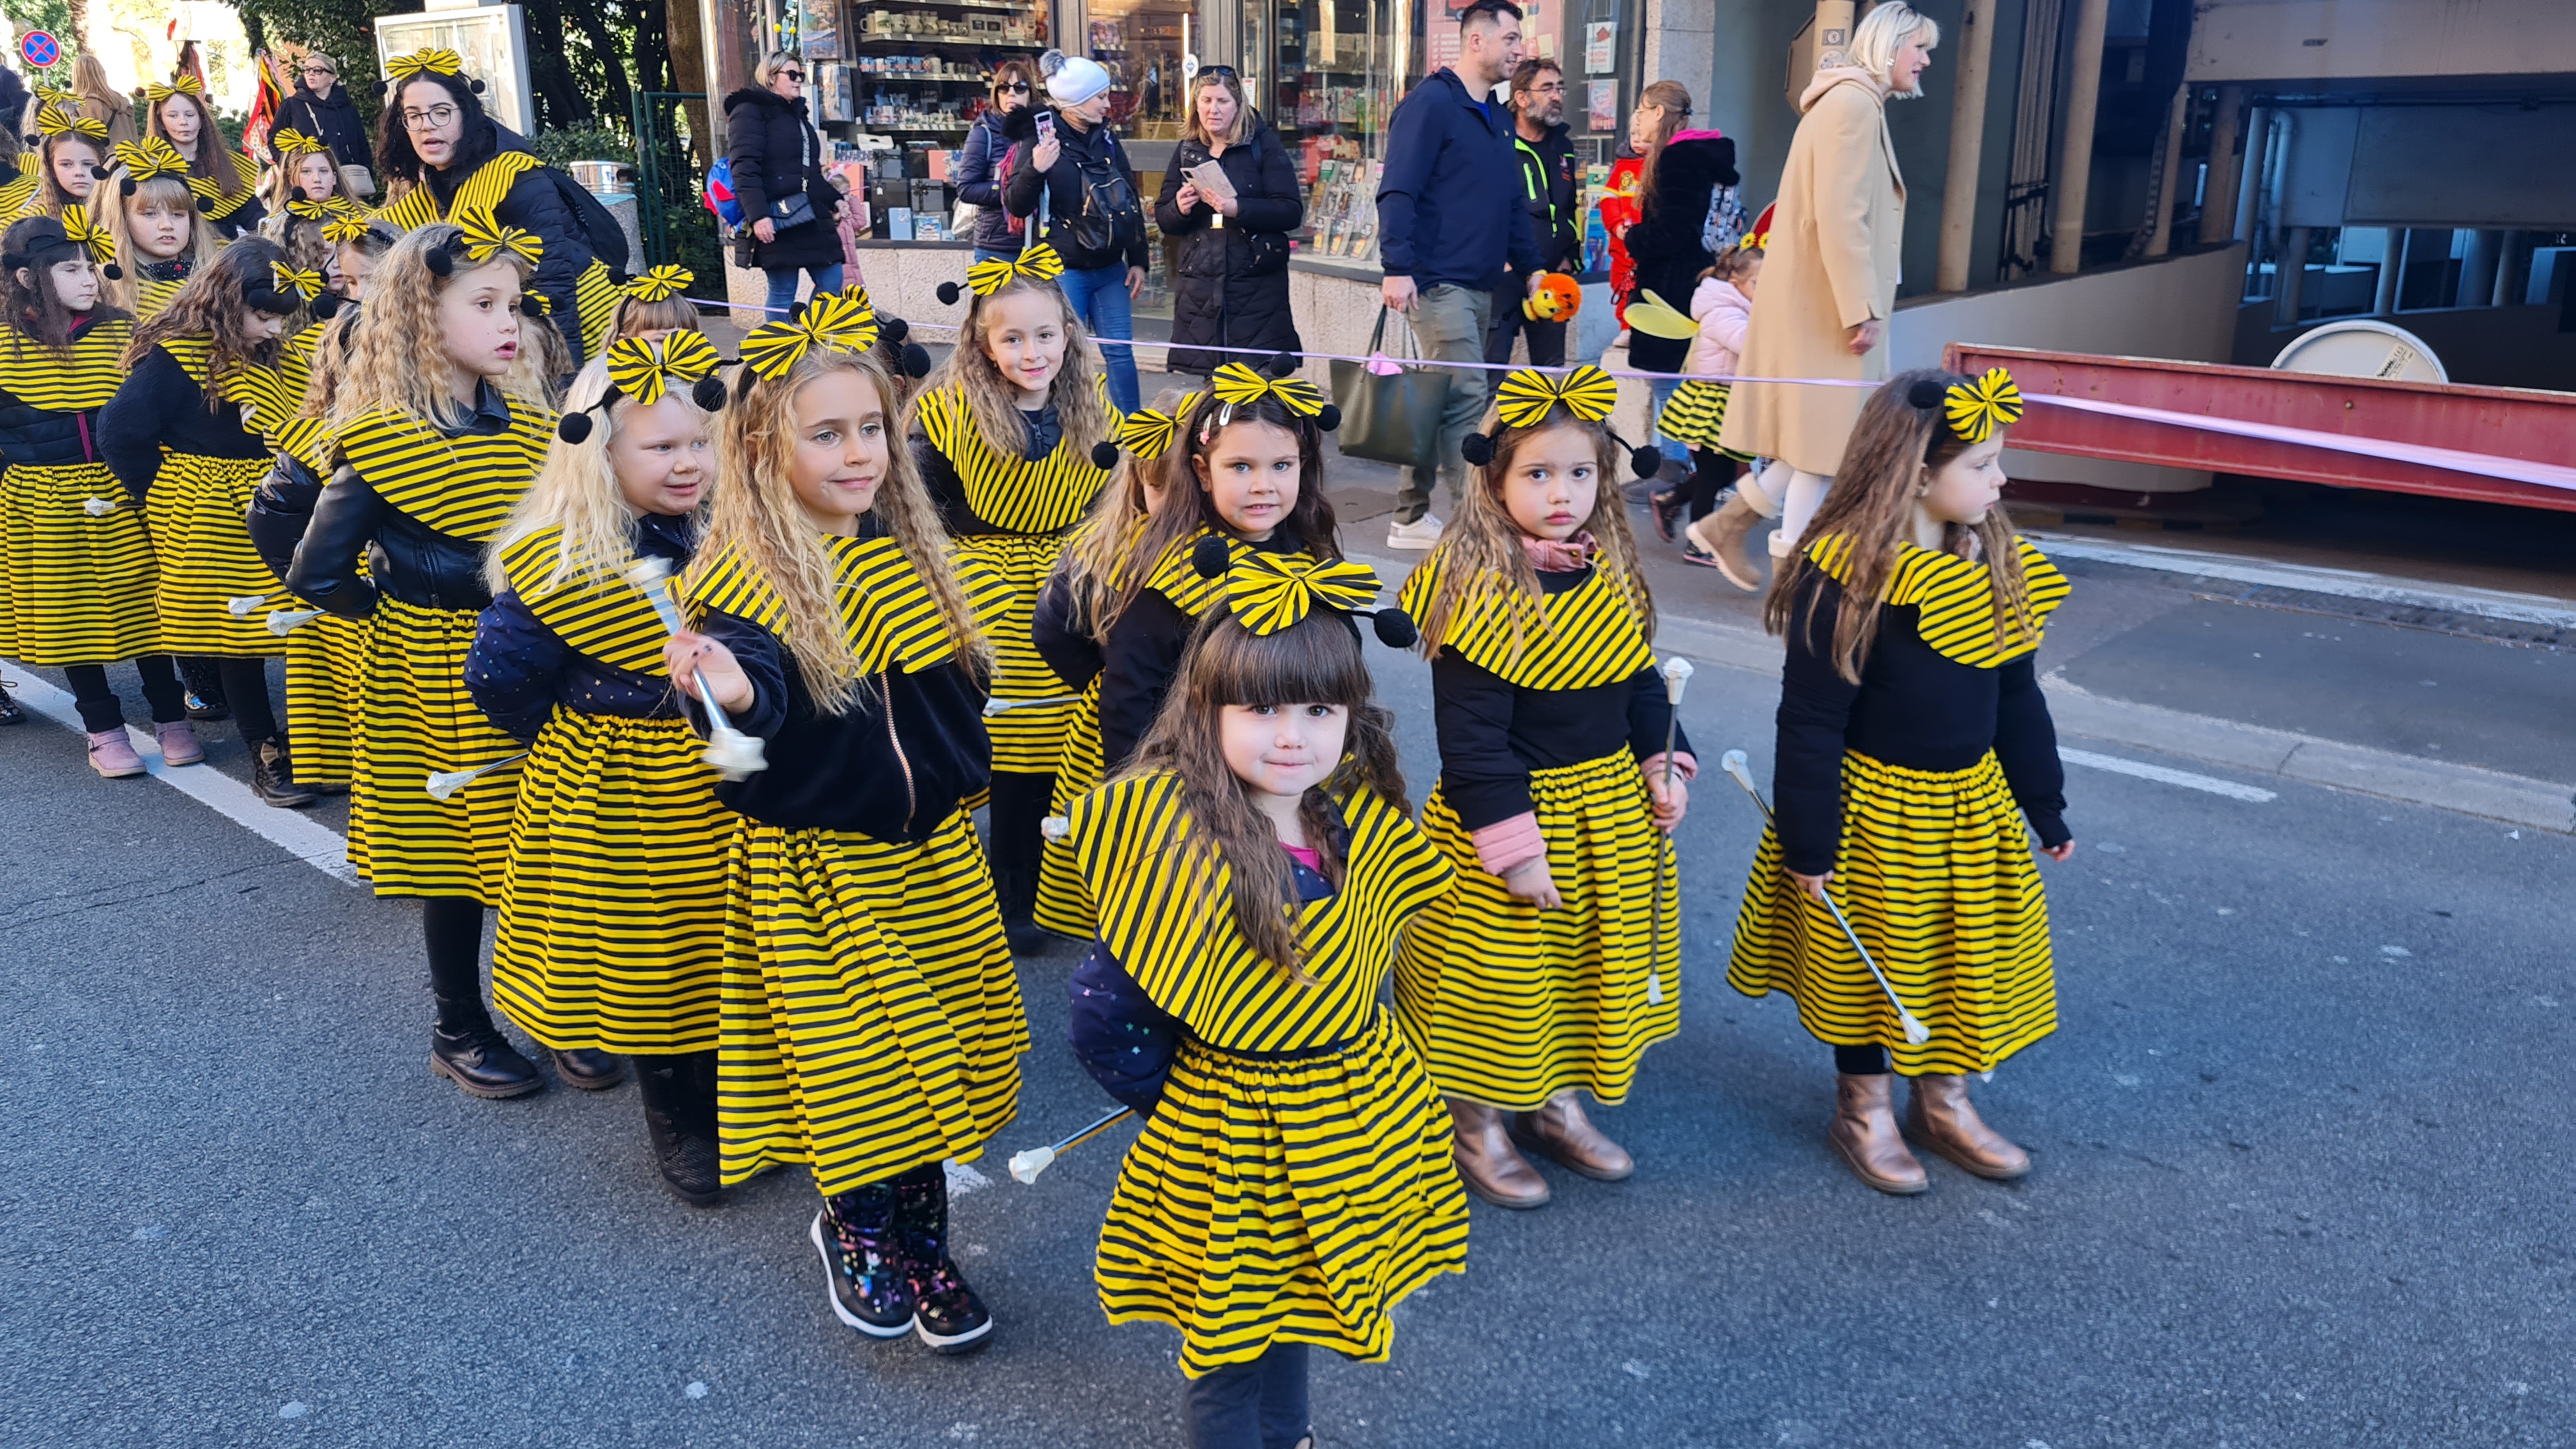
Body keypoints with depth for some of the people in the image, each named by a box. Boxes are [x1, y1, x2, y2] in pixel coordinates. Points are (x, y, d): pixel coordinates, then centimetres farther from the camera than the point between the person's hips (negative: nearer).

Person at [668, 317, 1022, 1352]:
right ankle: (852, 1229, 29)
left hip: (927, 850, 6)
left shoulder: (908, 550, 4)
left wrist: (955, 778, 18)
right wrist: (736, 695, -54)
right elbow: (756, 688, -34)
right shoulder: (742, 580, -16)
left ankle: (920, 1235, 29)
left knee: (927, 1044, 12)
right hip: (816, 865, -5)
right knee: (842, 1058, 4)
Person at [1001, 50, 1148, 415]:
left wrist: (1137, 260, 13)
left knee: (1121, 352, 5)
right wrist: (1035, 170, -30)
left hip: (1110, 269, 5)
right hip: (1063, 271, -5)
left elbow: (1129, 200, 16)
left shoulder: (1106, 139, 10)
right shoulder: (1039, 139, -7)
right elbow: (1017, 206, -11)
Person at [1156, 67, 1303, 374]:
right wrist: (1180, 208, -8)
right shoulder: (1186, 151, 14)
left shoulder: (1264, 145, 2)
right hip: (1197, 288, 3)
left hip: (1257, 288, -3)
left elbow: (1292, 211, -8)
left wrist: (1238, 208, -21)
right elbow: (1162, 219, 15)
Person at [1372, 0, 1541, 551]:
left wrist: (1530, 267, 19)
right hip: (1439, 282, -9)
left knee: (1438, 400, 11)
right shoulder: (1430, 103, -8)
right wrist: (1397, 268, -23)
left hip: (1481, 285, 9)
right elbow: (1397, 191, -15)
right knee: (1465, 397, -12)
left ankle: (1412, 517, 18)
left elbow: (1512, 202, 25)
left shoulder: (1496, 119, 19)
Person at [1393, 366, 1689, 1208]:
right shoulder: (1476, 591, -19)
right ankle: (1478, 1123, 26)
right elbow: (1470, 735, -20)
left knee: (1597, 957, 18)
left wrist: (1664, 764, 4)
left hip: (1612, 809, 7)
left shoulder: (1613, 574, 4)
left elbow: (1642, 681, 16)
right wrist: (1513, 844, -20)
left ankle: (1557, 1103, 38)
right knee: (1498, 973, 6)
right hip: (1513, 807, -7)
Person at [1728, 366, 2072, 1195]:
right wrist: (1807, 844, -16)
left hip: (1969, 805, 7)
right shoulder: (1848, 577, -22)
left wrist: (2047, 809, 14)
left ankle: (1943, 1101, 38)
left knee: (1967, 953, 18)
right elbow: (1811, 723, -18)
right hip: (1873, 807, -6)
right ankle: (1863, 1109, 31)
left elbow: (2018, 700, 11)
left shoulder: (2004, 569, 0)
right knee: (1865, 960, 11)